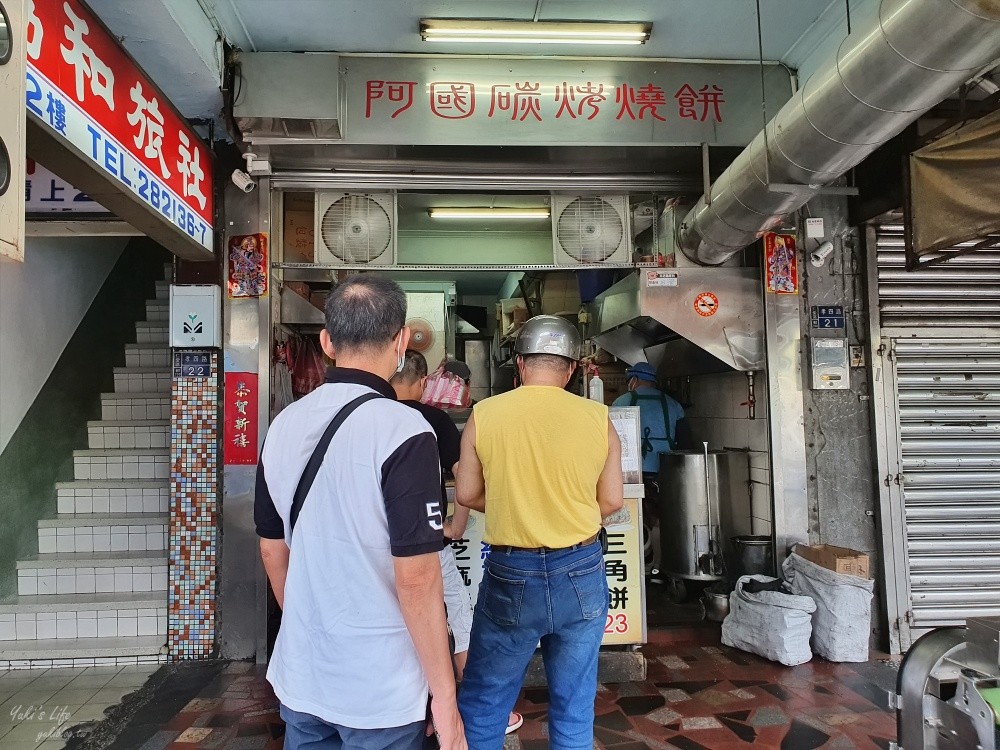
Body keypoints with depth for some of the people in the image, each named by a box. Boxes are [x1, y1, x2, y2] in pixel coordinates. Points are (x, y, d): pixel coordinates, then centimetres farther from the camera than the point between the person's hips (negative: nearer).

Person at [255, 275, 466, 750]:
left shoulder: (283, 425, -1)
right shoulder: (403, 430, -21)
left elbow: (272, 548, 8)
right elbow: (415, 577, -22)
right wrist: (444, 697, -12)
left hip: (300, 675, 6)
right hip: (378, 689, -5)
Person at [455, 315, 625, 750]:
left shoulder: (484, 415, -8)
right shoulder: (598, 418, -5)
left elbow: (467, 495, 1)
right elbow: (612, 502, 2)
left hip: (510, 574, -1)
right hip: (581, 572, 2)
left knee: (482, 706, 15)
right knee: (574, 709, 17)